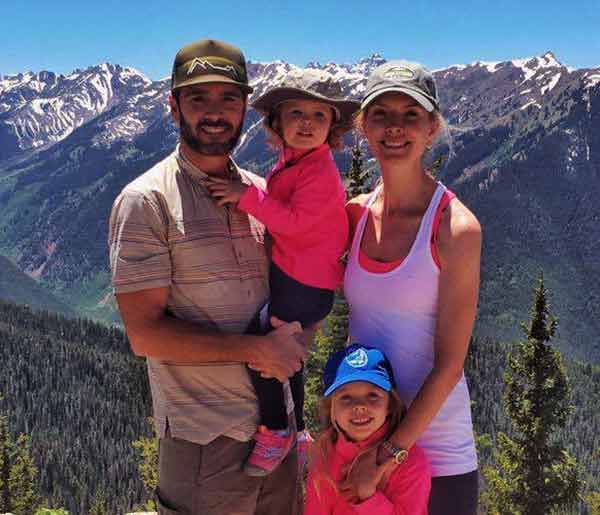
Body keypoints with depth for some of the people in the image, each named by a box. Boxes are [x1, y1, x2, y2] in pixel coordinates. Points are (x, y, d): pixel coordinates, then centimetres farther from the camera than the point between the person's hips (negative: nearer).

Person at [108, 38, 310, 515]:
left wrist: (290, 340, -6)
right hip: (205, 440, -5)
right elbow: (146, 333, -15)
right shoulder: (145, 200, -10)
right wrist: (257, 349, -15)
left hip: (278, 425, 6)